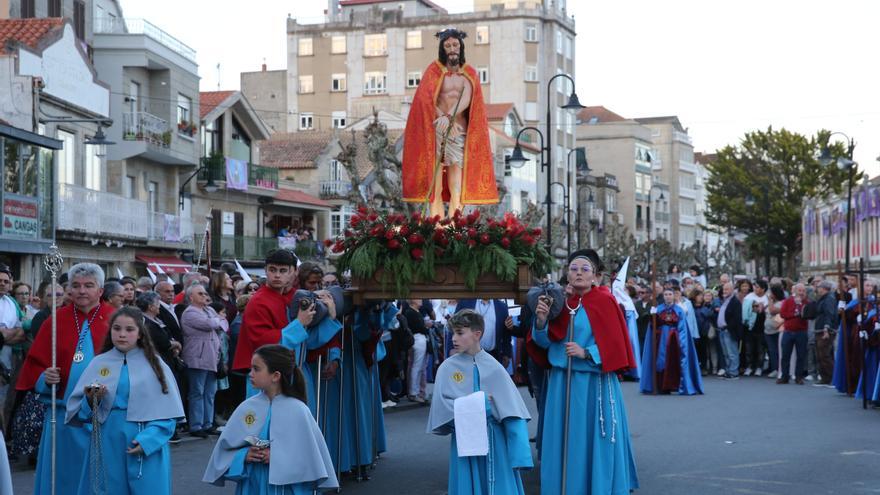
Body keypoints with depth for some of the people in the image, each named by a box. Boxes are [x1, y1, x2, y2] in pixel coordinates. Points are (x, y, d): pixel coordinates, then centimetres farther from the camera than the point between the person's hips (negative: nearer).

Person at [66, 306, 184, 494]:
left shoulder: (154, 364, 1)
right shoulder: (98, 363, 4)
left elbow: (167, 413, -3)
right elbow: (80, 413, 3)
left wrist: (148, 440, -15)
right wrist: (91, 401, -17)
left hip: (148, 446, -1)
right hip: (107, 444, 1)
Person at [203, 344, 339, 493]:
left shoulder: (298, 411, -8)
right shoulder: (247, 408, 2)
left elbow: (310, 456, -9)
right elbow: (225, 448, 7)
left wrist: (279, 458, -18)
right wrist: (244, 455, -11)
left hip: (288, 488, -3)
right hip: (252, 487, 3)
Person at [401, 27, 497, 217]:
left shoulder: (469, 73, 12)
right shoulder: (434, 70, 7)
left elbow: (467, 99, -6)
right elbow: (426, 99, -6)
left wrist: (448, 117, -23)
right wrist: (445, 120, -18)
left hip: (460, 132, 2)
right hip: (435, 131, -2)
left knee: (457, 190, -7)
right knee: (436, 188, -9)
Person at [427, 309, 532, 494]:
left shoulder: (493, 367, -4)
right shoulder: (447, 368, -2)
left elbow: (512, 411, -7)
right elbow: (442, 405, -9)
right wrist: (477, 404, -13)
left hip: (494, 440, 0)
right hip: (465, 441, 0)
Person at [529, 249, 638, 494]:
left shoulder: (604, 302, -7)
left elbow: (614, 343, -9)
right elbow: (544, 342, 8)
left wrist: (586, 353, -20)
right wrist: (541, 321, -10)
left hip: (594, 383, -5)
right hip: (562, 381, 5)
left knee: (593, 441, 1)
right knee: (565, 440, 9)